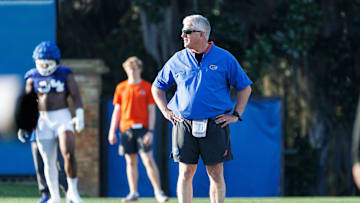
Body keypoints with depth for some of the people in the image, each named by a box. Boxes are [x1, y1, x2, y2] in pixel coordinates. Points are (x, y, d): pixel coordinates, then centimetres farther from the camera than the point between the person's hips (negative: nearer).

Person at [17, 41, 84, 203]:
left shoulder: (65, 75, 1)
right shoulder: (33, 78, 5)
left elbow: (76, 96, -2)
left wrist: (79, 115, -14)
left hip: (63, 117, -2)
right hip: (43, 121, 2)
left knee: (68, 154, -19)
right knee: (48, 162, 4)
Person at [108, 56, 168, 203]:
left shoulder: (147, 87, 3)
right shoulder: (121, 88, 11)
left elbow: (151, 111, 0)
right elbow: (117, 110, 14)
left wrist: (150, 131, -9)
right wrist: (112, 131, 10)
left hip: (142, 129, -3)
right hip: (126, 129, 3)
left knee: (148, 160, -11)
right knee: (131, 162, 6)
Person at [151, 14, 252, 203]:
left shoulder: (224, 58, 2)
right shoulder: (178, 60, 8)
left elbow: (245, 88, 10)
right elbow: (157, 87, 20)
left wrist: (236, 115, 3)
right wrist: (166, 111, 9)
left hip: (215, 124, -1)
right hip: (184, 124, 1)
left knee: (216, 174, 0)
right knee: (185, 173, -1)